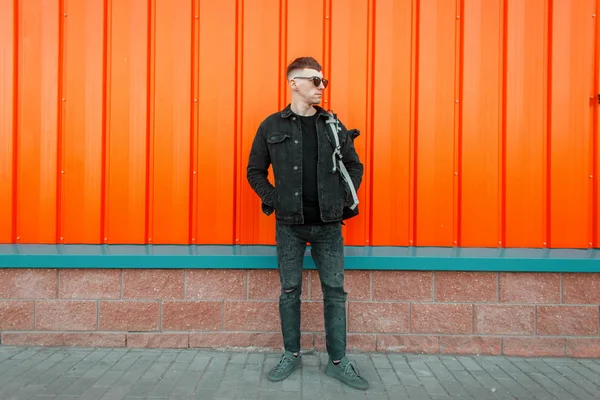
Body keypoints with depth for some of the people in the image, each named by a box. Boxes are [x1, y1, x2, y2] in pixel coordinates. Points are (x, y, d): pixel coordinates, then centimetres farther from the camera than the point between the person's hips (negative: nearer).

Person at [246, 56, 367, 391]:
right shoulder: (272, 126, 1)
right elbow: (255, 171, 6)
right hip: (290, 225, -1)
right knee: (290, 291, 9)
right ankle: (291, 355, 27)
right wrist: (273, 199, -5)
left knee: (335, 291, 6)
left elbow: (354, 166, 12)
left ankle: (338, 361, 20)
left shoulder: (333, 125, 5)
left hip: (329, 225, 2)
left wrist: (346, 198, 1)